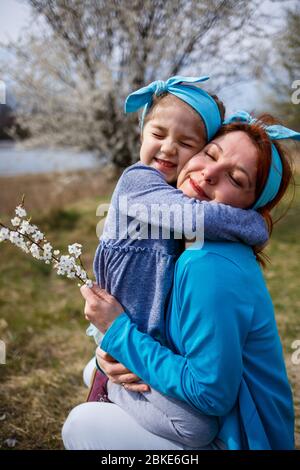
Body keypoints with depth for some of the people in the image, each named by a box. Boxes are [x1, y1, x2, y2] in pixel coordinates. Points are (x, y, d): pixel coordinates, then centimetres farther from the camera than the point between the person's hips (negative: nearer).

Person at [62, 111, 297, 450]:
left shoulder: (212, 268, -30)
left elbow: (211, 395, -25)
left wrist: (117, 328, -19)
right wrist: (113, 354, -7)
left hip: (240, 440, -8)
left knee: (82, 424, -7)